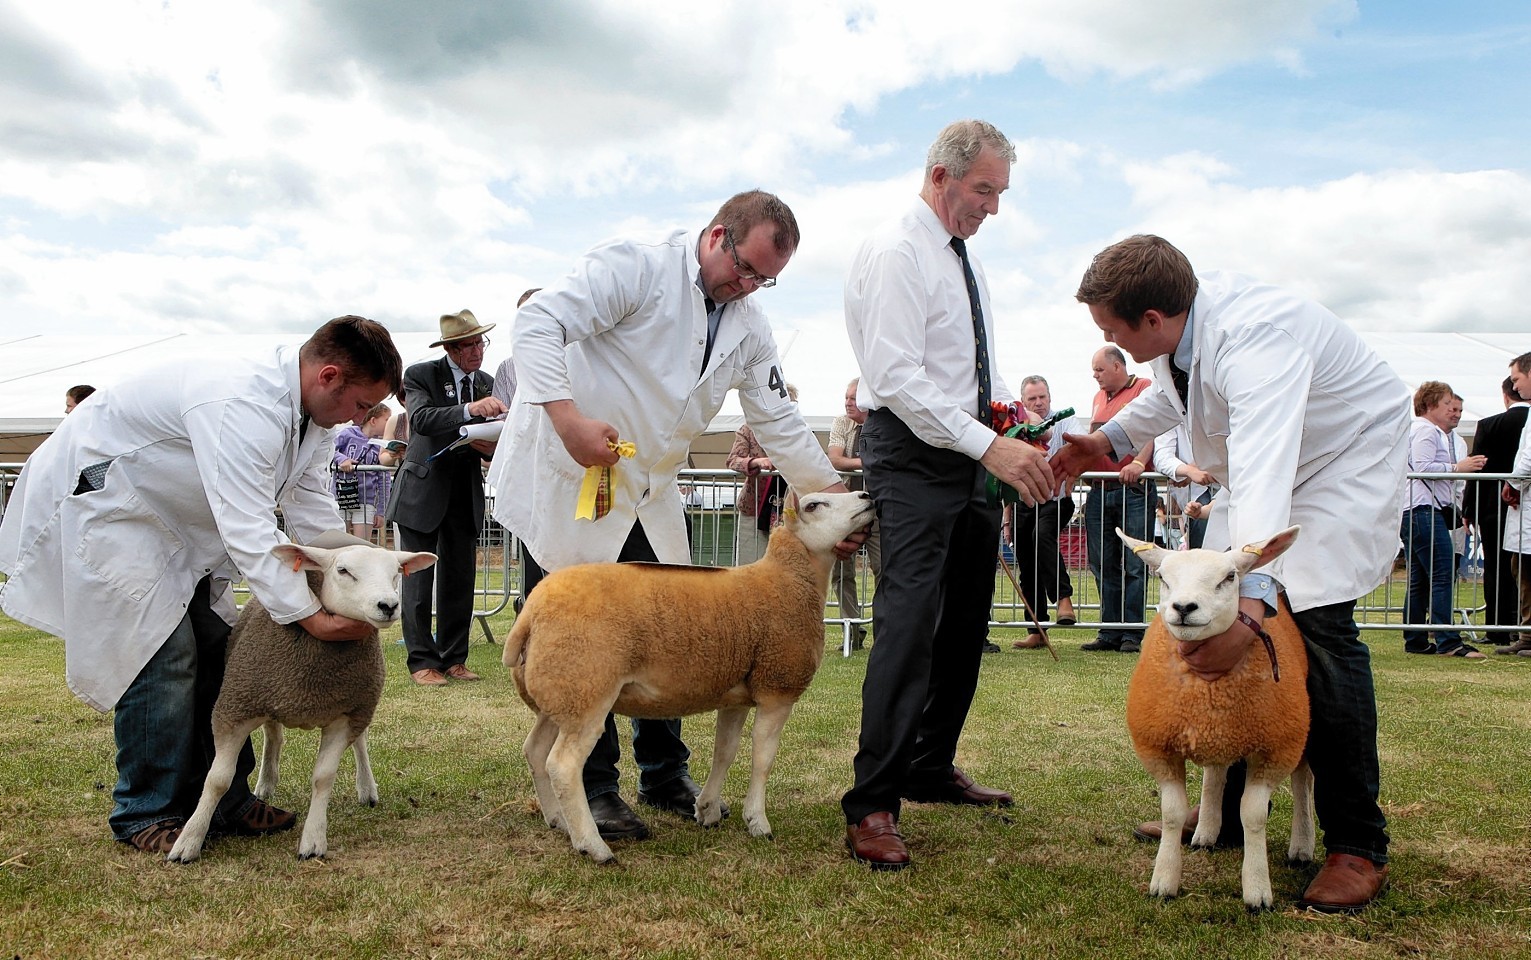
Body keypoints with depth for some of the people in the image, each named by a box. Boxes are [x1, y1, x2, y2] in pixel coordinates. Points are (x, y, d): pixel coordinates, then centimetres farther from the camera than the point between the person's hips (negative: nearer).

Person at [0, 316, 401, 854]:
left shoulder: (309, 412, -4)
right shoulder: (242, 406, -36)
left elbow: (314, 514, 0)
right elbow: (248, 532, -39)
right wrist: (311, 616, -36)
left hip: (174, 517, 10)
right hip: (102, 501, -10)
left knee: (214, 647, 6)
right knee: (162, 652, -14)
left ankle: (223, 799, 15)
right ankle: (145, 814, 1)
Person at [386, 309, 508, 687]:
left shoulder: (487, 384, 7)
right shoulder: (420, 375, -8)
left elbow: (490, 438, 10)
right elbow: (421, 418, -25)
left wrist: (492, 449, -15)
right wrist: (469, 410, -39)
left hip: (466, 495, 5)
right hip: (423, 492, -5)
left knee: (460, 579, 9)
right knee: (418, 578, -3)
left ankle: (454, 658, 18)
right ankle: (422, 661, 5)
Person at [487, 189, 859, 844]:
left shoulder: (750, 330, 8)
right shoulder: (639, 267, -14)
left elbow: (781, 424, 11)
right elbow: (538, 322, -22)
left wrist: (834, 497, 4)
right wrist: (566, 417, -32)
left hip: (647, 495, 7)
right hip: (565, 480, -7)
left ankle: (665, 776, 24)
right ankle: (593, 790, 9)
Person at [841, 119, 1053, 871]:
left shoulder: (965, 259, 16)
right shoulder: (895, 252, -13)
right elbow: (898, 377, -23)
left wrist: (1005, 407, 2)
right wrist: (991, 445, -28)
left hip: (970, 456, 10)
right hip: (911, 454, -9)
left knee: (966, 621, 14)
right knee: (910, 619, -16)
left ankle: (931, 770, 28)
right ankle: (871, 805, -11)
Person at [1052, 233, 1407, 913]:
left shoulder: (1256, 339, -38)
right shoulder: (1180, 329, -11)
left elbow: (1263, 470, -52)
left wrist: (1252, 602, -62)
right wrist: (1109, 440, 5)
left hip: (1347, 464, -9)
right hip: (1255, 475, 9)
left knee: (1316, 627, -20)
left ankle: (1358, 848, -9)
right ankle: (1222, 810, 16)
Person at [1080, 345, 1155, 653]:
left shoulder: (1145, 388, 0)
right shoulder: (1099, 398, 23)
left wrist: (1139, 463, -27)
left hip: (1134, 489, -7)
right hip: (1099, 490, 7)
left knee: (1134, 565, -5)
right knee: (1103, 565, 7)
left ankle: (1132, 633, -2)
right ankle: (1110, 633, 11)